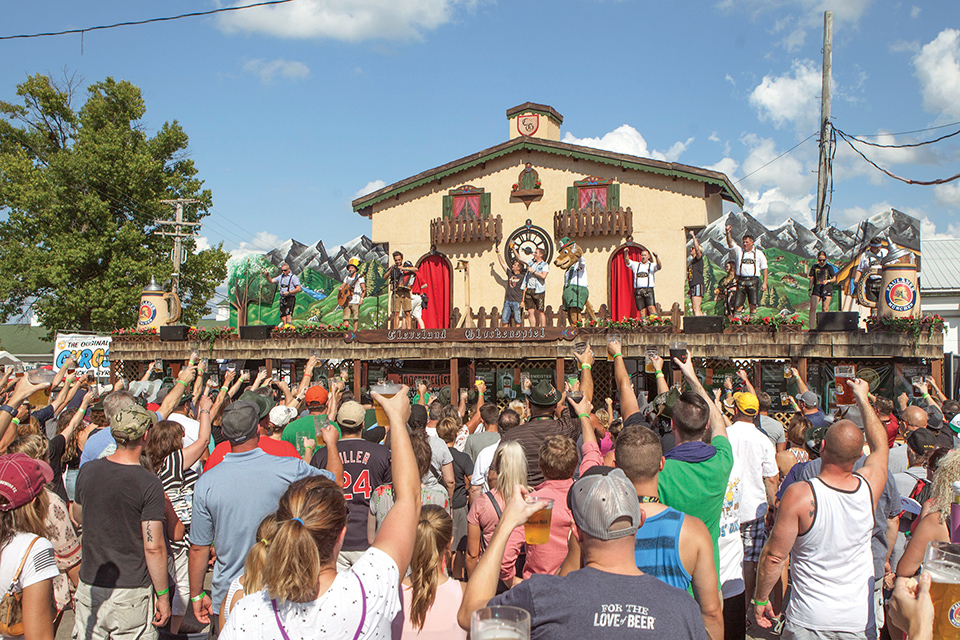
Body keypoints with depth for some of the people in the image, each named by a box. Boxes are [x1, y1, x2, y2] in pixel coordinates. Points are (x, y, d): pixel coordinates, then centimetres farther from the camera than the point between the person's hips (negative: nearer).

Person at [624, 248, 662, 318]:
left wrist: (657, 258, -22)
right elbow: (627, 261, 12)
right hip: (638, 290, 2)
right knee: (642, 311, -3)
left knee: (651, 307, -17)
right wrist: (626, 254, -8)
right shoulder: (635, 265, 21)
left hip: (648, 290, -2)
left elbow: (659, 267, -4)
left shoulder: (652, 265, 14)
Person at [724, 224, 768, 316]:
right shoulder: (739, 251, 13)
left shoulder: (759, 253, 11)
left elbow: (764, 269, 10)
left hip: (753, 280, -1)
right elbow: (730, 244, -3)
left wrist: (764, 283, 1)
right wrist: (728, 233, -21)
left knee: (753, 305, -4)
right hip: (741, 280, 1)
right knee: (738, 304, -4)